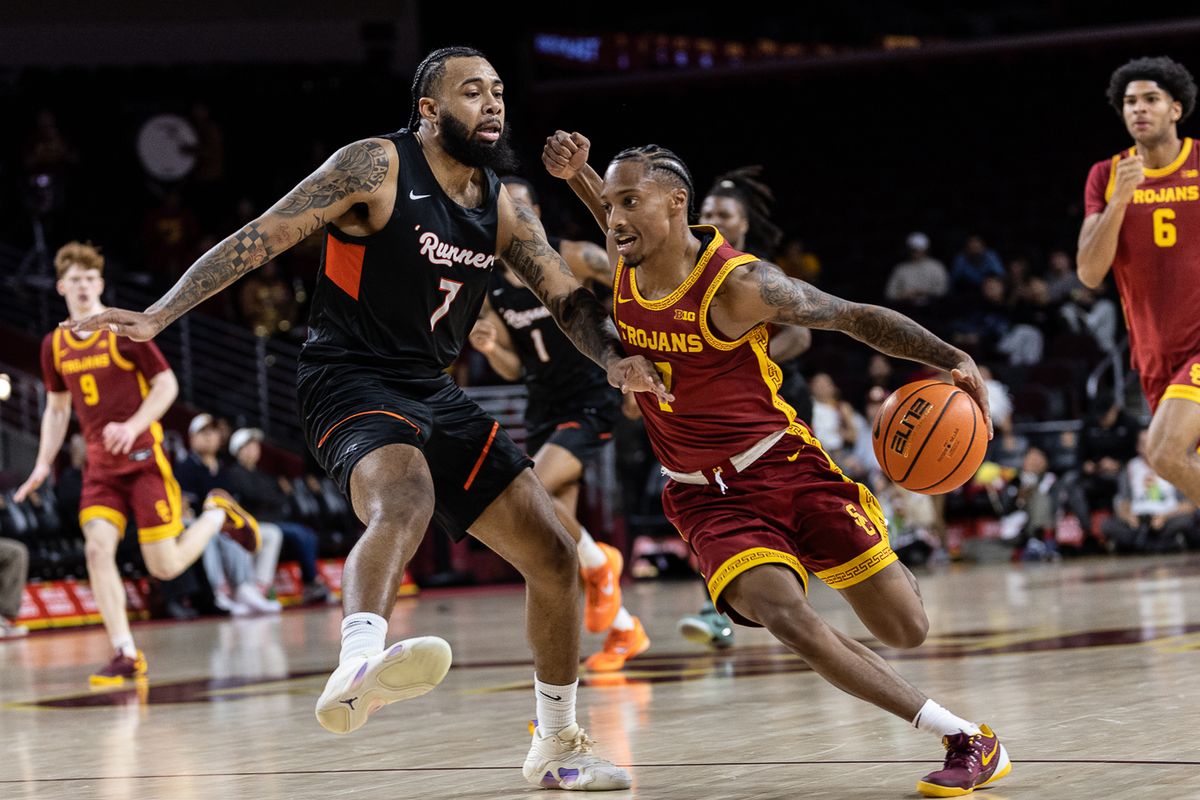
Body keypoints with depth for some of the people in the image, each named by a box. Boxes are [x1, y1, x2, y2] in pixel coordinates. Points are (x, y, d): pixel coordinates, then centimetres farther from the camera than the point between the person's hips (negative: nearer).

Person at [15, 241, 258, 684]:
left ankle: (217, 514, 24)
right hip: (100, 464, 4)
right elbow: (57, 408, 19)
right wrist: (43, 464, 9)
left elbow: (167, 384, -7)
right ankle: (125, 656, -10)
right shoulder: (54, 345, 7)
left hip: (143, 457, -4)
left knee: (165, 565, -7)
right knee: (97, 548, -16)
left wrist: (133, 427, -21)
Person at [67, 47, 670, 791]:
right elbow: (262, 238, -13)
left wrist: (615, 354, -13)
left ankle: (557, 745, 24)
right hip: (351, 381, -8)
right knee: (406, 500, -41)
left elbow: (568, 297, 10)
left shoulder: (502, 207, 10)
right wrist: (159, 314, -22)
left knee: (554, 557, 7)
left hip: (433, 393, 8)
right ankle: (358, 669, -67)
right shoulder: (378, 165, -10)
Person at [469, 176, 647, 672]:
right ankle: (625, 631, 19)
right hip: (544, 409, 7)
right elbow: (514, 369, 10)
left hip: (590, 403, -7)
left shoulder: (572, 259, -12)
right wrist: (489, 348, -10)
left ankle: (598, 563, 1)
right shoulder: (490, 289, 5)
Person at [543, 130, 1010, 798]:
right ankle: (964, 739, -17)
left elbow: (855, 317, -11)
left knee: (908, 631, -5)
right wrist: (577, 176, 4)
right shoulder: (625, 265, -3)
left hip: (783, 462, -3)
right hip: (706, 497, 3)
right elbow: (625, 229, 22)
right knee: (783, 615, -25)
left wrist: (953, 359, -20)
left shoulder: (738, 284, -19)